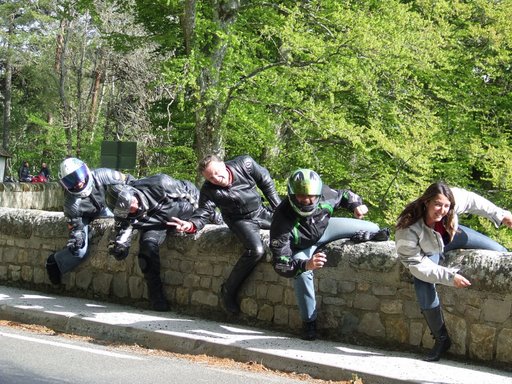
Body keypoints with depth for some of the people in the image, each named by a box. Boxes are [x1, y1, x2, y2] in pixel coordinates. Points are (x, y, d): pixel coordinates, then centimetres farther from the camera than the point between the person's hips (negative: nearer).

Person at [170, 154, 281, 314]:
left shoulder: (245, 164, -18)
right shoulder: (209, 190, -21)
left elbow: (265, 181, -4)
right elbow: (203, 212, -24)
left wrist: (278, 209, 1)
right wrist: (191, 225, -48)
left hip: (261, 212, 5)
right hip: (241, 220, -5)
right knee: (256, 250, -30)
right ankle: (228, 291, -18)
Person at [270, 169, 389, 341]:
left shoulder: (324, 194, -31)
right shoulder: (282, 220, -41)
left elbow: (344, 195, -4)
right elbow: (280, 263, -42)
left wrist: (356, 205, -26)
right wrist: (306, 265, -59)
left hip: (324, 227, 3)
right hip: (302, 247, -3)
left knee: (373, 230, -9)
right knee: (301, 273, -32)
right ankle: (309, 321, -12)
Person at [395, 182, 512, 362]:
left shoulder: (454, 198, -35)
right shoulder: (408, 230, -44)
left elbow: (472, 201, -13)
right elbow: (417, 265, -35)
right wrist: (450, 277, -38)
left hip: (451, 235, 4)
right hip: (426, 251, -4)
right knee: (424, 288, -23)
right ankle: (441, 340, -6)